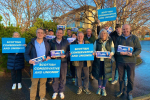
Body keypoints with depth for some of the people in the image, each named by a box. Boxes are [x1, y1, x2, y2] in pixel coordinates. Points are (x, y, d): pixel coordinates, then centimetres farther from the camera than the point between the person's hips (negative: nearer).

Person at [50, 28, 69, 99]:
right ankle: (55, 91, 26)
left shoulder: (66, 42, 6)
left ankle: (61, 91, 27)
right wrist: (51, 55, -10)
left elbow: (68, 50, 2)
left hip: (63, 61, 0)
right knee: (55, 77, 7)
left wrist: (65, 55, -15)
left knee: (63, 77, 8)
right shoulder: (52, 42, 7)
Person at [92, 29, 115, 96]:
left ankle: (103, 88, 24)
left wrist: (111, 54, -18)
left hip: (107, 61, 0)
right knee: (99, 74, 8)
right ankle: (99, 87, 29)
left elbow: (113, 50, 2)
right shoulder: (97, 41, 7)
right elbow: (94, 49, 6)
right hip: (98, 60, 1)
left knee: (106, 74, 4)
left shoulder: (110, 41, 6)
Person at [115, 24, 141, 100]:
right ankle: (121, 91, 32)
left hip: (131, 61, -2)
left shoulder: (134, 38, 0)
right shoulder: (119, 38, 7)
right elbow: (116, 48, 6)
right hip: (120, 61, 2)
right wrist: (120, 53, -15)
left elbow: (139, 49, -2)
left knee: (130, 78, 6)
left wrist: (132, 54, -20)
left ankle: (129, 93, 26)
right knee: (121, 77, 12)